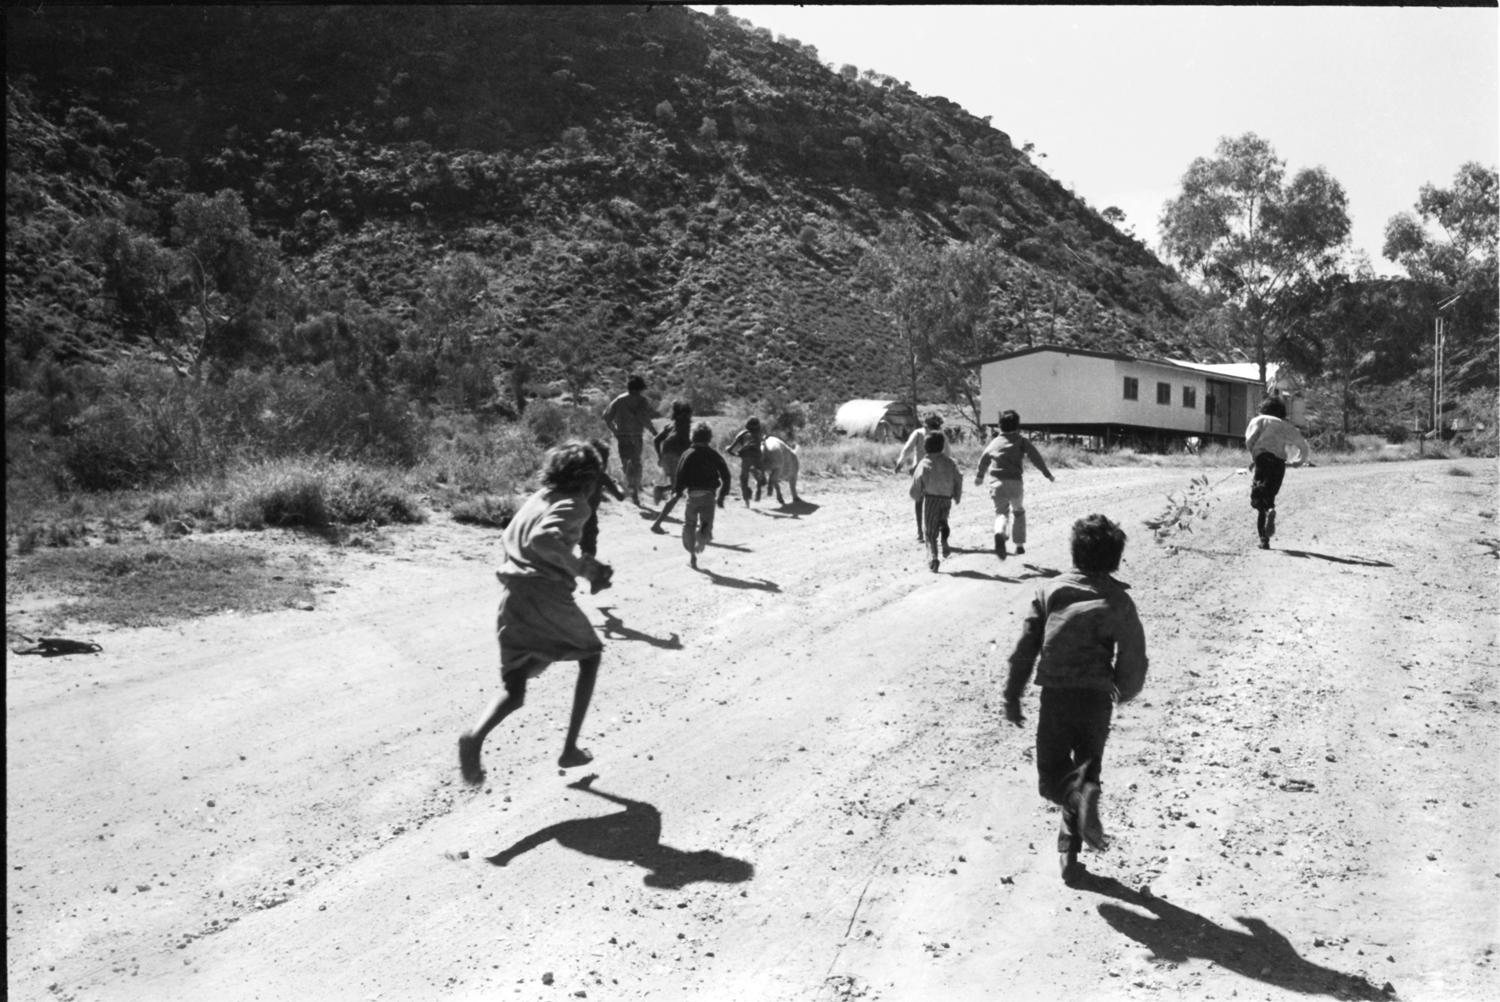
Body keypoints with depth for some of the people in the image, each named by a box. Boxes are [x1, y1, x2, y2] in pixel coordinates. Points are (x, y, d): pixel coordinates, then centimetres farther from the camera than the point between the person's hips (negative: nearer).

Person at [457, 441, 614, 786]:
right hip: (548, 597, -6)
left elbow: (507, 541, 26)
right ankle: (570, 748, 16)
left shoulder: (535, 499, 18)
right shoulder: (575, 505, -4)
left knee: (514, 691, 7)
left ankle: (475, 736, -27)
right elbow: (542, 539, -21)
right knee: (590, 657, 21)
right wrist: (580, 567, -11)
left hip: (511, 597, 6)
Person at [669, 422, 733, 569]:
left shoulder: (688, 454, -3)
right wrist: (722, 495, 11)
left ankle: (692, 555, 7)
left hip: (693, 494, -1)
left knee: (689, 524, 12)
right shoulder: (714, 454, 4)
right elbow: (726, 476, 3)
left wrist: (677, 492, 0)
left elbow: (680, 475, -9)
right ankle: (704, 535, -24)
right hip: (709, 494, 1)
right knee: (707, 523, 11)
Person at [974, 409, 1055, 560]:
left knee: (1001, 512, 5)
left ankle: (999, 534, -28)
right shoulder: (1021, 440, 2)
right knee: (1019, 512, 18)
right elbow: (1035, 457, -3)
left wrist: (979, 476, 40)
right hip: (1014, 482, -2)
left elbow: (983, 460, 24)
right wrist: (1047, 474, 5)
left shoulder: (994, 442, 12)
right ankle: (1019, 544, 20)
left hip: (996, 483, 2)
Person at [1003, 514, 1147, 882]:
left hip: (1055, 695, 0)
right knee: (1086, 768, 16)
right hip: (1096, 697, 0)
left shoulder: (1049, 590, 0)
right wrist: (1125, 691, 22)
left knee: (1052, 774, 12)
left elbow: (1025, 647, -1)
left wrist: (1012, 696, 6)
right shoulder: (1118, 601, -2)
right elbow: (1133, 658, 0)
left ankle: (1080, 795, -21)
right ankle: (1069, 850, 8)